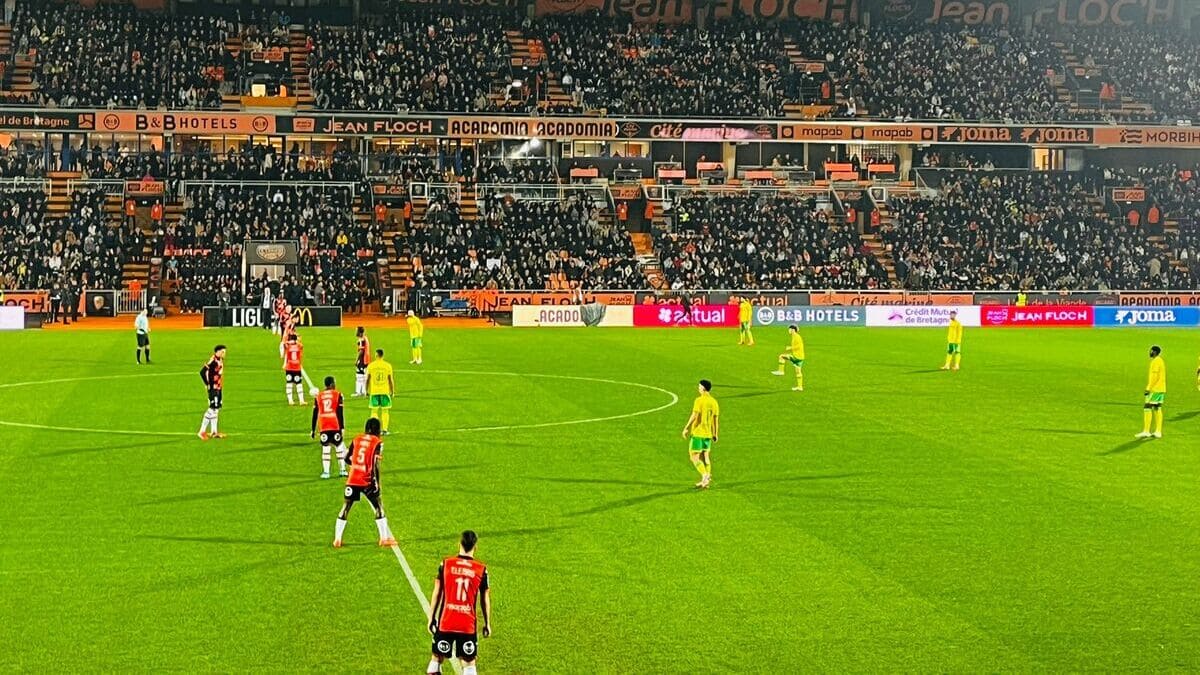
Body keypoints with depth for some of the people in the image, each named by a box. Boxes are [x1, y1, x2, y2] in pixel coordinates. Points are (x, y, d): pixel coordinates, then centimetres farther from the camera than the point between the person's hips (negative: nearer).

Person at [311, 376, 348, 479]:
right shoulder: (338, 395, 1)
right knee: (339, 447, 10)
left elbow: (315, 414, 11)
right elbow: (340, 413, -4)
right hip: (335, 425, -2)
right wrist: (342, 427, -4)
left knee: (325, 448, 4)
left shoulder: (318, 397, 10)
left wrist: (313, 430, 16)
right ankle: (342, 469, 14)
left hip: (323, 427, 2)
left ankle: (326, 472, 0)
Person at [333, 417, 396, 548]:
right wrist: (376, 483, -10)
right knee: (379, 508, 10)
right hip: (367, 482, -3)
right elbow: (375, 465, -13)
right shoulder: (377, 443, -5)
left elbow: (347, 458, 11)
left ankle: (337, 540, 8)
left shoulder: (357, 439, 7)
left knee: (345, 509, 11)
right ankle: (384, 538, 8)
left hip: (352, 480, 4)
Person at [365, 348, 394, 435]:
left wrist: (366, 391, 10)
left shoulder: (371, 366, -3)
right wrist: (392, 392, 9)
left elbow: (367, 380, 0)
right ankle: (385, 429, 4)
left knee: (374, 411, 6)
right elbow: (391, 380, 0)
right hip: (385, 391, 0)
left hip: (374, 391, 0)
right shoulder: (388, 366, -2)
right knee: (385, 411, 8)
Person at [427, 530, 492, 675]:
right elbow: (485, 599, 2)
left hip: (445, 623, 1)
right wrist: (487, 624, 13)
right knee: (469, 663, 8)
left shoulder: (445, 564, -4)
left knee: (437, 658, 15)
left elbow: (436, 593, 0)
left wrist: (431, 618, 9)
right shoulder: (481, 569, -4)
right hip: (468, 625, -1)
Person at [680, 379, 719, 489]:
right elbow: (715, 419, 10)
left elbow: (694, 416, -17)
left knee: (694, 456, -1)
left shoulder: (699, 400, -13)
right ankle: (705, 481, 13)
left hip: (698, 433, -7)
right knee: (705, 457, 12)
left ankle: (705, 476, -15)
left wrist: (686, 428, -9)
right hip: (708, 434, 7)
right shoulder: (714, 402, 6)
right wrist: (715, 434, 16)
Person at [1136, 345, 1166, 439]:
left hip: (1155, 389, -10)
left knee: (1147, 408, -8)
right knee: (1157, 409, 10)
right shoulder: (1160, 361, 16)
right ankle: (1158, 432, 9)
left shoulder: (1155, 362, -15)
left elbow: (1154, 376, -21)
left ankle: (1146, 431, -11)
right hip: (1161, 389, 10)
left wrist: (1148, 388, -21)